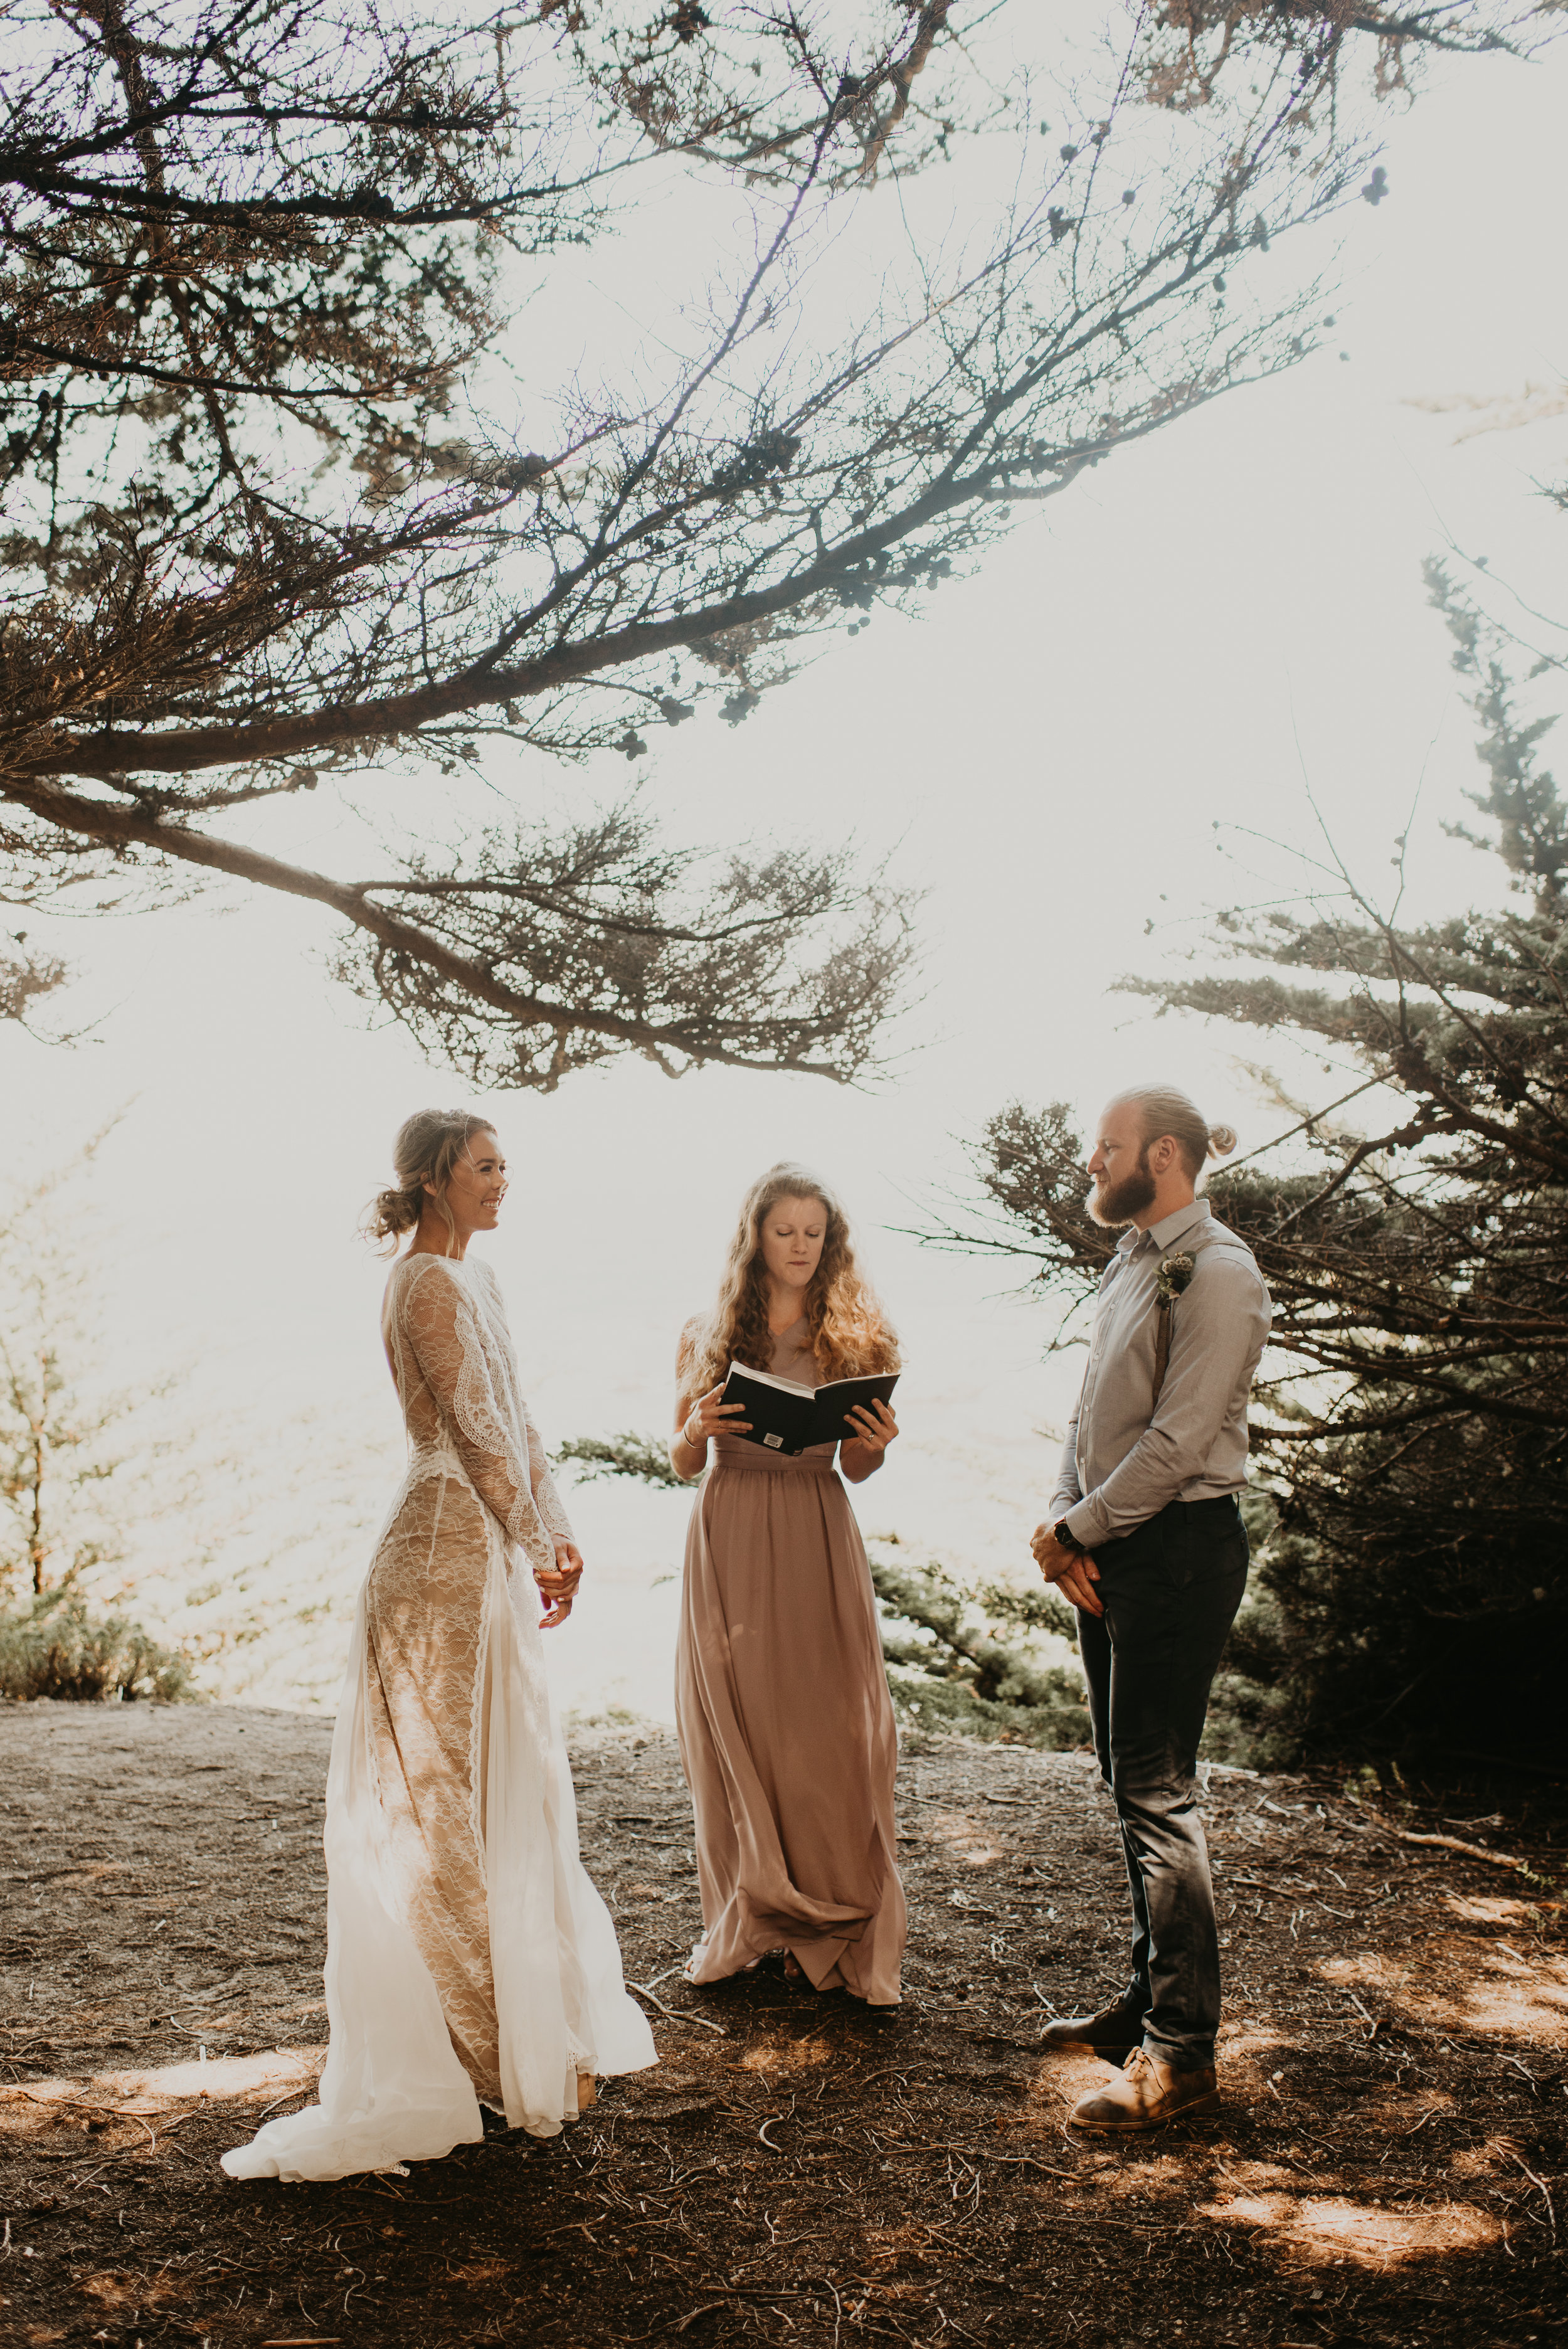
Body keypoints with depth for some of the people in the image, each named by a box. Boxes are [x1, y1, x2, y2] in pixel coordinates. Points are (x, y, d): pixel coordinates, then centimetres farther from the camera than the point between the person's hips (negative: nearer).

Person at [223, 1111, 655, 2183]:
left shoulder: (478, 1278, 15)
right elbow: (476, 1428, -17)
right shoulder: (428, 1284, -14)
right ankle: (491, 2038, 10)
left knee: (514, 1782, 17)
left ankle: (532, 2009, 32)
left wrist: (559, 1534, 11)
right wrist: (536, 1547, -13)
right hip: (444, 1546, -10)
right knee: (443, 1787, 0)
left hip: (490, 1552, 10)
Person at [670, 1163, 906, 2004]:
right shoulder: (707, 1336, 4)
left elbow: (855, 1469, 7)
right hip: (728, 1542, 1)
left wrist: (875, 1445, -14)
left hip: (817, 1543, -1)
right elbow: (683, 1462, 9)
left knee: (829, 1730, 1)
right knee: (736, 1735, 6)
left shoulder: (853, 1337, 4)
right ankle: (752, 1918, 21)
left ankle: (836, 1929, 15)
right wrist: (697, 1429, -12)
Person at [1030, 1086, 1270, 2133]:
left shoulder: (1217, 1271, -14)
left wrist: (1077, 1529, -11)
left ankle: (1182, 2050, 3)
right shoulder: (1133, 1260, 14)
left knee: (1158, 1787, -6)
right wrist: (1062, 1523, 2)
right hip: (1111, 1548, 9)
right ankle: (1152, 1996, 28)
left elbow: (1178, 1440, -18)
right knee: (1131, 1775, 15)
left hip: (1179, 1547, -9)